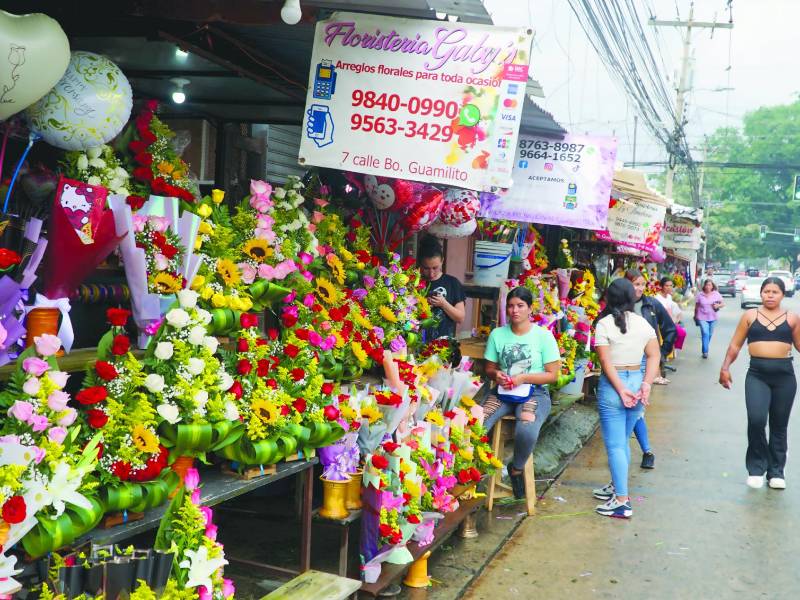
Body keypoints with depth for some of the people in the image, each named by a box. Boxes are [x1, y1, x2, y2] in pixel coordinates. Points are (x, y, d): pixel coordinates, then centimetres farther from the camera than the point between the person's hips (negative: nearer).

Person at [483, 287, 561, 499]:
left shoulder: (544, 336, -1)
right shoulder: (497, 334, 7)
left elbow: (552, 375, -1)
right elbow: (489, 368, 15)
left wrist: (523, 378, -14)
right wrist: (496, 374, -9)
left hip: (534, 393, -2)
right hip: (502, 392, 2)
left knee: (527, 432, -34)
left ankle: (516, 469, 0)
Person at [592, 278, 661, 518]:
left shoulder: (604, 324, -10)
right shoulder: (643, 323, 5)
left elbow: (606, 362, -15)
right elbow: (654, 356, 1)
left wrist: (621, 390, -13)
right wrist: (646, 384, -4)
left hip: (612, 385, -6)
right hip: (636, 381, 6)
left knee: (615, 444, 0)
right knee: (623, 440, 20)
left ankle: (622, 501, 0)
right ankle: (617, 486, 32)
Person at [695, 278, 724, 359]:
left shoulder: (716, 294, 0)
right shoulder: (700, 295, -3)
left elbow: (723, 303, 4)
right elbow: (696, 306, 7)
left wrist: (718, 305, -17)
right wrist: (695, 316, 13)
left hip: (712, 318, 3)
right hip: (702, 318, -3)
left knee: (710, 334, 12)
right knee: (705, 333, -16)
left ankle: (705, 350, 30)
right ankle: (705, 351, -16)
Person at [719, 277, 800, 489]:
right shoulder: (750, 316, 6)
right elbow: (735, 345, 8)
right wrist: (725, 367, 0)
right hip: (757, 374, -1)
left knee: (779, 425, 9)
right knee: (756, 420, -17)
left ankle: (776, 471, 21)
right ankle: (756, 468, 2)